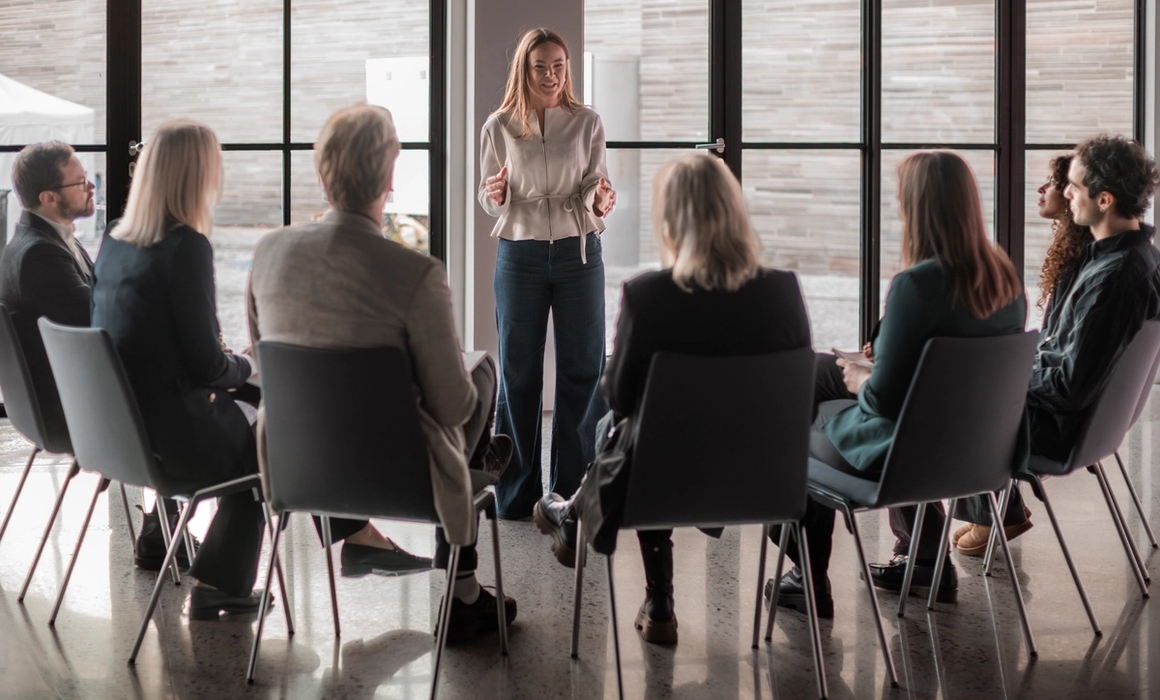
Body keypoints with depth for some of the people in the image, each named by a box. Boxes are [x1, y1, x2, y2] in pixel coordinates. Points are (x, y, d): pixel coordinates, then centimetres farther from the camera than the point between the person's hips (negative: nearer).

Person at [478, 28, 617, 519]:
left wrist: (601, 202, -22)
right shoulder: (499, 128, 2)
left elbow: (593, 189, 1)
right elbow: (489, 202, 7)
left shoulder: (587, 123, 3)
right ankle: (517, 493, 15)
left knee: (583, 368, 2)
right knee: (518, 371, 4)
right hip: (519, 255, 0)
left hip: (578, 252, 0)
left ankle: (573, 491, 13)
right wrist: (495, 196, -15)